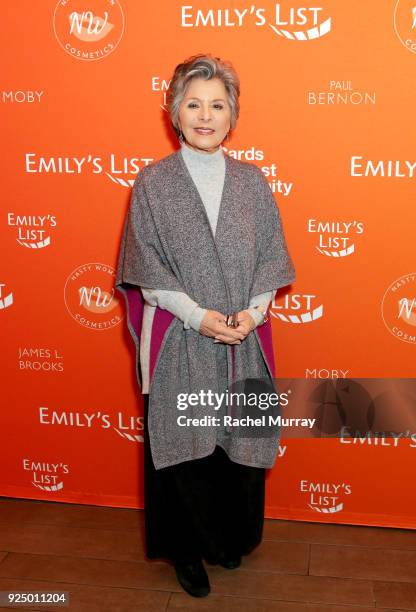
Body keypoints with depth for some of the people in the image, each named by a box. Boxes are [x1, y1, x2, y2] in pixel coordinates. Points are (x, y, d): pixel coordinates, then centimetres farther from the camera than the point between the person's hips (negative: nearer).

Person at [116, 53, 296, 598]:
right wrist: (198, 315, -16)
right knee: (185, 450, 7)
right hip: (179, 341, -2)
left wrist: (251, 312, -11)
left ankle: (230, 539, 37)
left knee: (240, 444, 12)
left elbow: (272, 258, 5)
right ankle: (188, 550, 30)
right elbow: (147, 268, -5)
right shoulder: (152, 182, -2)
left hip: (244, 341, 3)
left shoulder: (251, 181, 5)